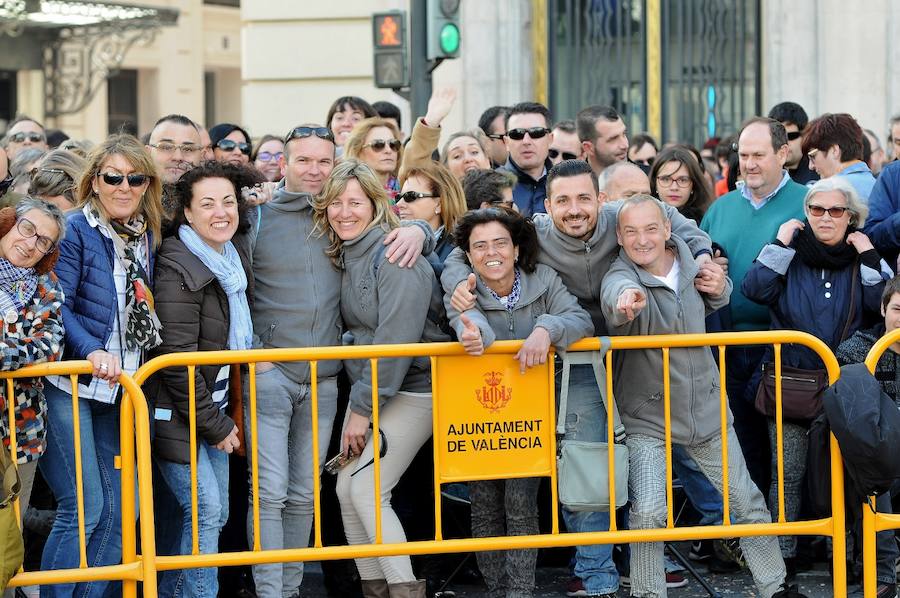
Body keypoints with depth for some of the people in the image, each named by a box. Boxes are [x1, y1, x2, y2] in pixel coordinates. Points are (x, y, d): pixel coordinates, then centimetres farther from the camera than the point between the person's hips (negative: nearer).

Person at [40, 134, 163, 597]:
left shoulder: (146, 237, 10)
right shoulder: (75, 229, -9)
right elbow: (57, 307, -15)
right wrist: (91, 351, -28)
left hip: (116, 387, 7)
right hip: (69, 385, -7)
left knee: (116, 507, 7)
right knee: (84, 508, -9)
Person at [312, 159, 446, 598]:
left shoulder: (395, 256, -18)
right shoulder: (343, 254, 8)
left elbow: (396, 340, -21)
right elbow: (357, 331, 10)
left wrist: (363, 409, -18)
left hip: (411, 388, -8)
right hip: (367, 386, 8)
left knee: (366, 489, -14)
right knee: (346, 489, 2)